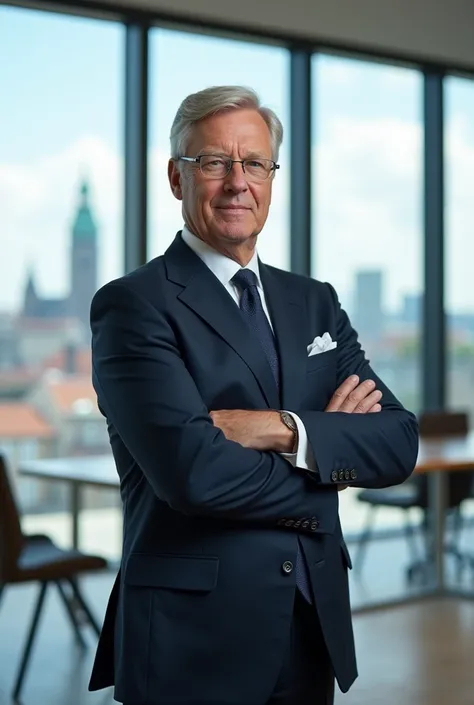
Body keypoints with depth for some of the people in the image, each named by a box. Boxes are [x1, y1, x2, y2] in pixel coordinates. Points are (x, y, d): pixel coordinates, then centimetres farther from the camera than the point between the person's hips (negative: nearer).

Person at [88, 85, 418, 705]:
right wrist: (330, 448, -9)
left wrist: (285, 430, -18)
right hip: (196, 640, -5)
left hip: (317, 630, 6)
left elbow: (398, 444, -1)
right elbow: (192, 470, -23)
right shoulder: (133, 305, -10)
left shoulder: (315, 303, 9)